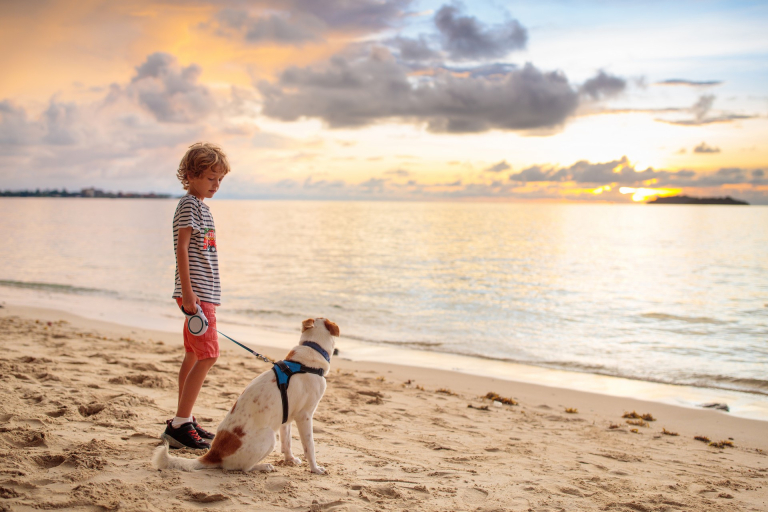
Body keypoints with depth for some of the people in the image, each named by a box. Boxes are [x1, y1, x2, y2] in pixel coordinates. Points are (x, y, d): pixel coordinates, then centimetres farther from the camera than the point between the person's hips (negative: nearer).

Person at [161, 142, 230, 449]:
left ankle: (185, 421, 19)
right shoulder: (189, 204, -10)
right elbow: (182, 248, -18)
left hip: (203, 294, 10)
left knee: (193, 356, 12)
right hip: (196, 293, -10)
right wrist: (188, 291, -23)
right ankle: (178, 425, -9)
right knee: (208, 356, -12)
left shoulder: (201, 206, 19)